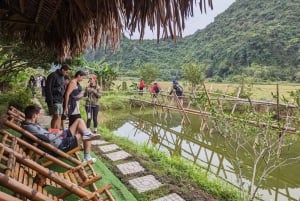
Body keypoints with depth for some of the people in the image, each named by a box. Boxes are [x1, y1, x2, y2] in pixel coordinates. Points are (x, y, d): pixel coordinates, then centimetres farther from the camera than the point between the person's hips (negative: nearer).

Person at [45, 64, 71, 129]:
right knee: (56, 117, -10)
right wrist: (50, 101, -19)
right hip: (54, 101, -9)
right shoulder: (53, 76, -12)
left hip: (60, 100, 9)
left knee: (59, 117, 10)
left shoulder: (62, 76, 15)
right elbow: (48, 89, -16)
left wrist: (63, 99, 14)